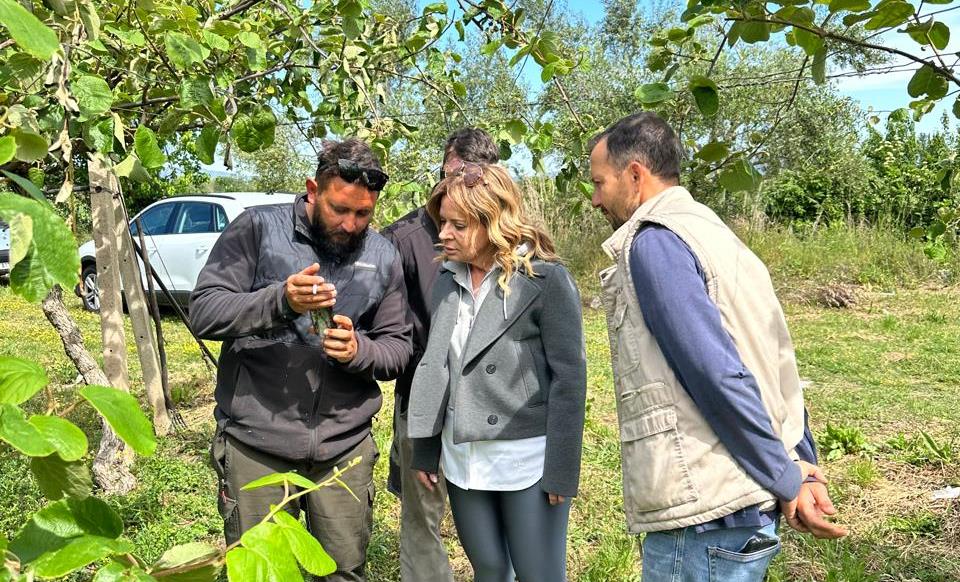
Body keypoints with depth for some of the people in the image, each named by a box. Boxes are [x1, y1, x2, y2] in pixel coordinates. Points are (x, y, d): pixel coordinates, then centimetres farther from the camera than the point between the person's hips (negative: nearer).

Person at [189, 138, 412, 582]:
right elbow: (203, 312, -10)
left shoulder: (384, 257, 5)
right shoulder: (258, 228, -5)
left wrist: (359, 350, -15)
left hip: (345, 445, 3)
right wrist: (280, 300, -26)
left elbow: (398, 347, 8)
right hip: (255, 441, -2)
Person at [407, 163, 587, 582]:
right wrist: (425, 450, 10)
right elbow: (434, 367, 9)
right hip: (461, 459, 5)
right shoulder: (447, 279, 5)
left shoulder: (546, 279, -12)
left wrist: (561, 470, -14)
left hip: (528, 460, -5)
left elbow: (569, 378, -13)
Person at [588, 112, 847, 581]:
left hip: (704, 519, -9)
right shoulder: (712, 233, 14)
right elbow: (776, 367, 13)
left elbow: (719, 376, -21)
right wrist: (805, 468, 11)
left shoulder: (653, 242, -14)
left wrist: (787, 483, -12)